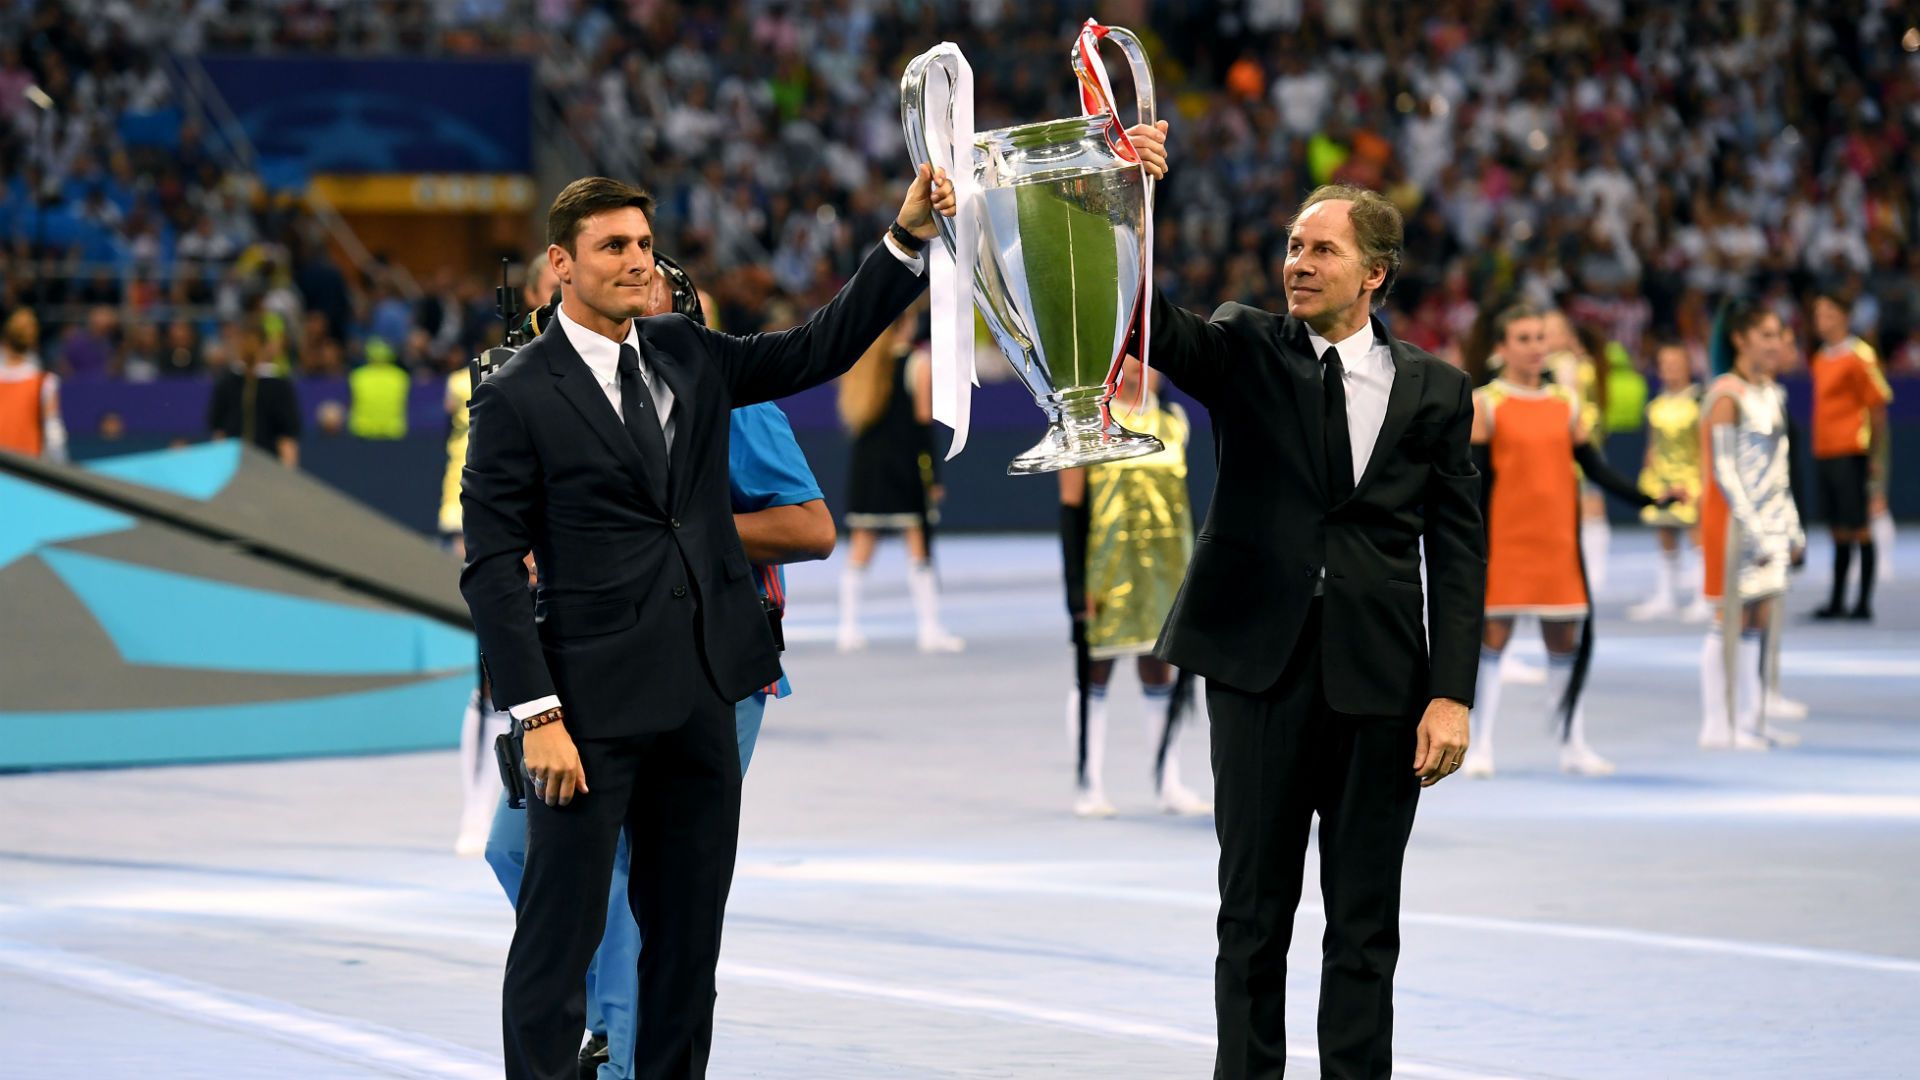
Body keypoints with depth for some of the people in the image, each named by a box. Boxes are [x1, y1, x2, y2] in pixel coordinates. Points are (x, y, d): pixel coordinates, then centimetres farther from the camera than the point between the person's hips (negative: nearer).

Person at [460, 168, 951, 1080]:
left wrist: (908, 239, -1)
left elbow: (821, 349, 11)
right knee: (559, 936, -3)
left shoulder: (685, 353, 11)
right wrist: (538, 718, -16)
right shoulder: (517, 399, -7)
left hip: (700, 696, 6)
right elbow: (491, 569, -9)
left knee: (690, 935, 13)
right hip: (593, 703, -6)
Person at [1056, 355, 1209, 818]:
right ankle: (1088, 785, 8)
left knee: (1161, 671, 7)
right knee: (1094, 673, 2)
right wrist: (1076, 581, -11)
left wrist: (1193, 568, 12)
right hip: (1105, 566, -4)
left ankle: (1168, 784, 13)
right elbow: (1071, 505, -6)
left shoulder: (1171, 419, 11)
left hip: (1164, 566, 5)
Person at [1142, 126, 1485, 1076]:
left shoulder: (1433, 390, 6)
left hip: (1380, 679, 1)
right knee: (1254, 911, 5)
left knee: (1365, 927, 6)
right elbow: (1155, 328, -13)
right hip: (1260, 666, 0)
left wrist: (1452, 692, -5)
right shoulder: (1246, 349, 5)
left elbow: (1458, 550, 4)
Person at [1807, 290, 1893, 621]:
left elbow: (1878, 406, -9)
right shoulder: (1820, 359, 15)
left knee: (1858, 528, -5)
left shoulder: (1859, 355, -9)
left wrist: (1876, 456, -9)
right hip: (1824, 453, 7)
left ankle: (1864, 602, -2)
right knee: (1838, 530, 11)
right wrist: (1817, 449, 14)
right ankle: (1837, 602, 14)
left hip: (1851, 453, -7)